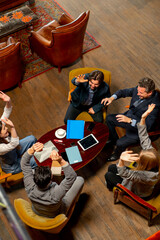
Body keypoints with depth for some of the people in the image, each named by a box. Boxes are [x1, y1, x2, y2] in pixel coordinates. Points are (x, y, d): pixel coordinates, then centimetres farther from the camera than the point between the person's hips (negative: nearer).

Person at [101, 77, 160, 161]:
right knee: (109, 118, 13)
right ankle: (113, 139, 37)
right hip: (129, 117, 8)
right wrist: (112, 98, -17)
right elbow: (124, 92, 1)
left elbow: (148, 126, -35)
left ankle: (117, 153, 20)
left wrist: (129, 120, -42)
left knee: (120, 143, -18)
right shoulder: (138, 89, -16)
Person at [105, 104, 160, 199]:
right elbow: (145, 140, -22)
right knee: (111, 167, 12)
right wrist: (143, 118, -32)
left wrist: (121, 160, -70)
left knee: (108, 175, 4)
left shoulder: (149, 176, -46)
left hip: (138, 193, -6)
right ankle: (112, 183, 44)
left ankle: (111, 187, 40)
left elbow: (124, 173, -50)